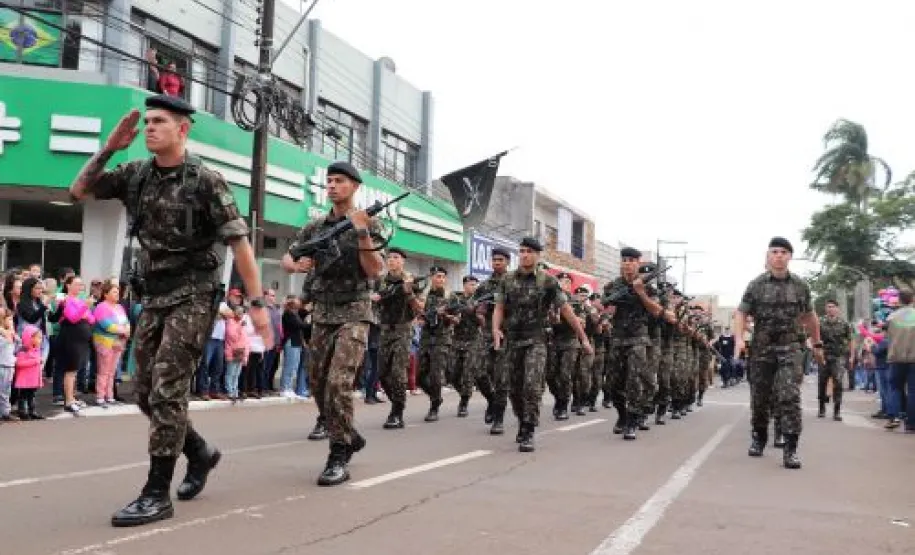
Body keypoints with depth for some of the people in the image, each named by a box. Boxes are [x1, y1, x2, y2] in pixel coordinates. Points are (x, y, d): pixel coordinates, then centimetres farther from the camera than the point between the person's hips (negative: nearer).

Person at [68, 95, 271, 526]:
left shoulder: (205, 180, -12)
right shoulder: (136, 174, 6)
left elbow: (238, 243, -13)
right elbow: (78, 192, 9)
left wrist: (257, 303, -17)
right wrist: (110, 147, -4)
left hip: (192, 299, -7)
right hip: (153, 299, 7)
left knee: (166, 390, -11)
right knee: (146, 393, 10)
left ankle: (157, 494, -3)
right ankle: (200, 453, 31)